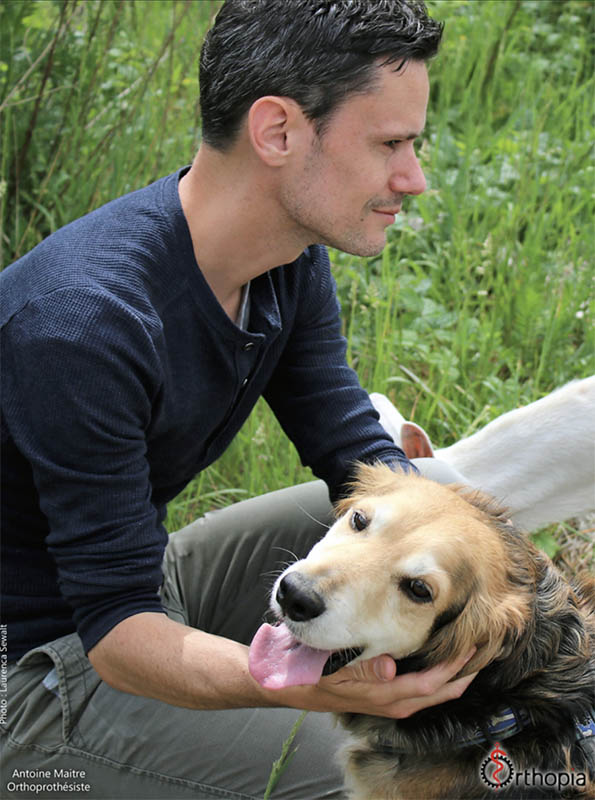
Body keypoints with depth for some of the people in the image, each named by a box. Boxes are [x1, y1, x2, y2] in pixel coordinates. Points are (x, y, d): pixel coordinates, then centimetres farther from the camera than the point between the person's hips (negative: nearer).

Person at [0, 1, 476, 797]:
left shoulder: (293, 262, -6)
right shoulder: (85, 320, -34)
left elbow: (360, 457, -6)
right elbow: (118, 628, -30)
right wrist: (298, 686, -47)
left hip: (148, 579, 8)